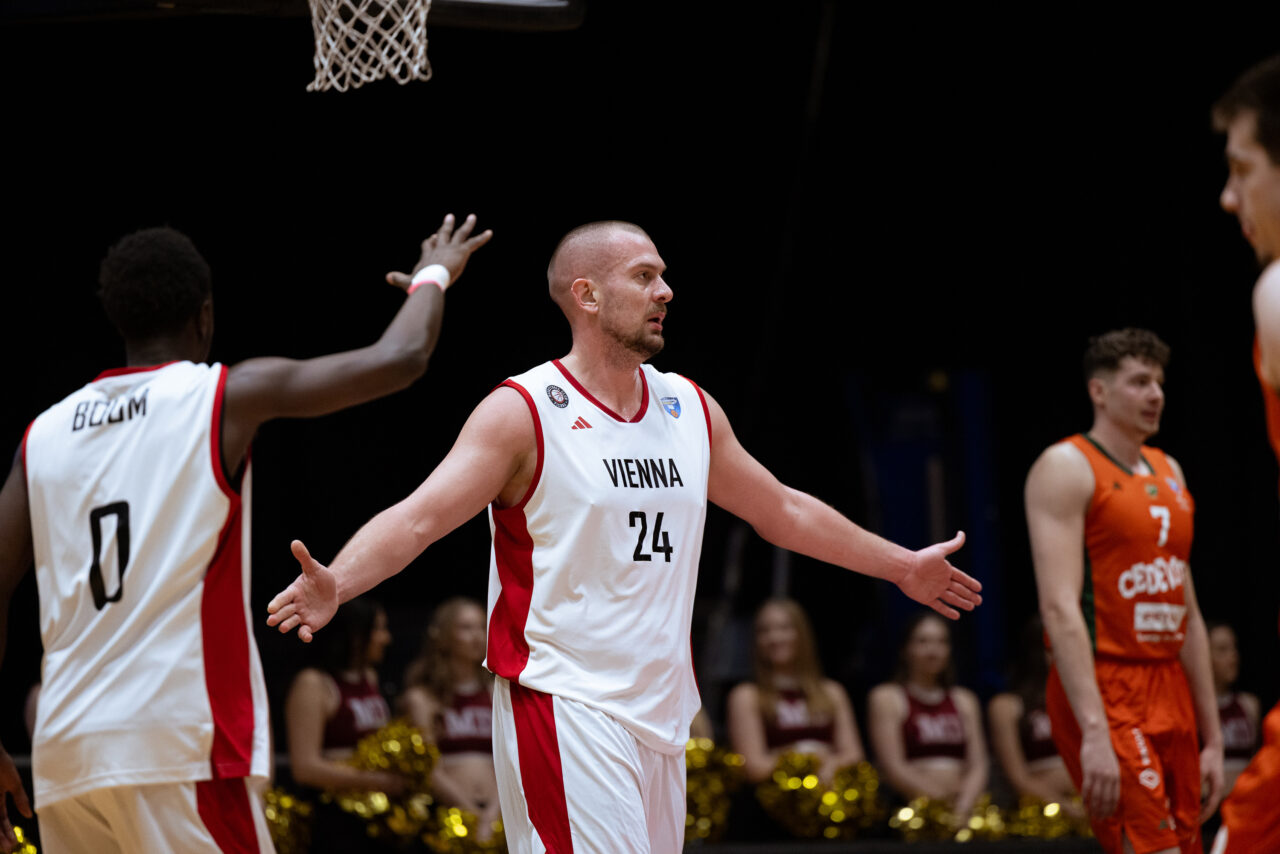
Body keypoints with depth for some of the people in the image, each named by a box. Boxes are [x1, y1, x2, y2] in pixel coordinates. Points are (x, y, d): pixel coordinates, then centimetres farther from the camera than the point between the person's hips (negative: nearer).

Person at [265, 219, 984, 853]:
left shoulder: (692, 410, 13)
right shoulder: (524, 412, -8)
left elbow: (783, 511, 26)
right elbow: (418, 518, -17)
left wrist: (904, 566, 34)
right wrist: (335, 585, -35)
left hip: (659, 713, 7)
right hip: (566, 706, -7)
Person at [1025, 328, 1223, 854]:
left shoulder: (1168, 472, 19)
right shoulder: (1066, 469, -6)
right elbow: (1060, 608, -17)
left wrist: (1212, 736, 17)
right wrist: (1094, 732, -26)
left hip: (1170, 693, 8)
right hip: (1103, 693, -8)